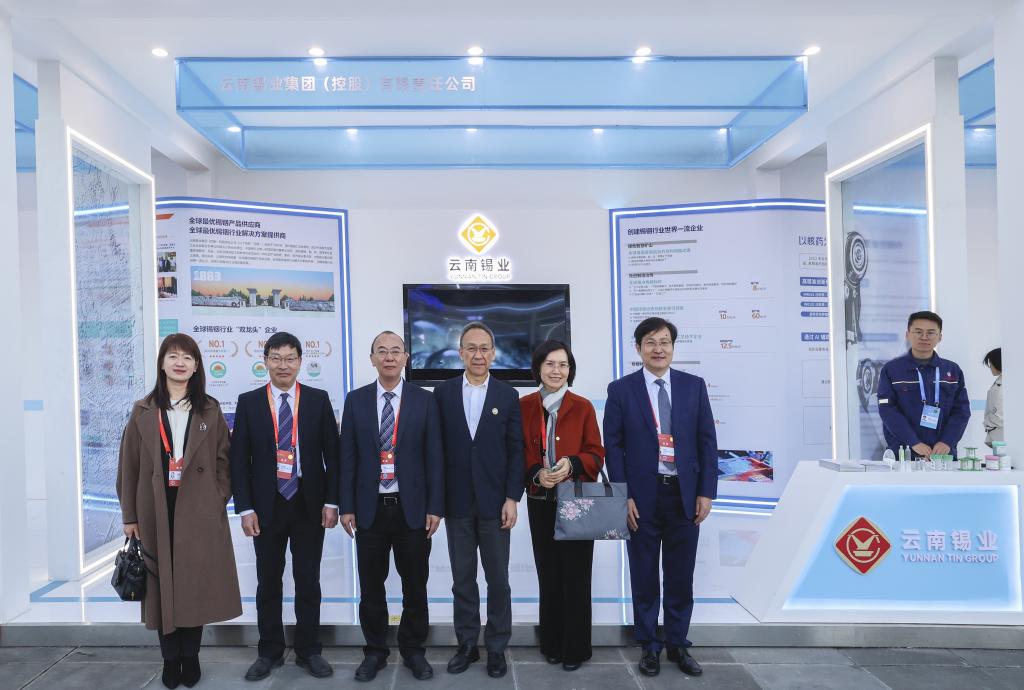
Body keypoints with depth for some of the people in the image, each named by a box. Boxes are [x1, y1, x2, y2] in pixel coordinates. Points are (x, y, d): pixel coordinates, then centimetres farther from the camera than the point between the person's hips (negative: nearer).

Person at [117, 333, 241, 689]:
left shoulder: (210, 410, 4)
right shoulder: (143, 411, 4)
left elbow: (223, 461, 5)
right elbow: (129, 465, 4)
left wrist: (218, 501, -4)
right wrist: (130, 515, 2)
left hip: (200, 511, 0)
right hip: (156, 511, 1)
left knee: (196, 583, 4)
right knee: (162, 585, 6)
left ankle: (191, 657, 19)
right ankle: (170, 659, 20)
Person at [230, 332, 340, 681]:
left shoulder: (318, 399, 1)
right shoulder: (248, 402, 1)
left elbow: (332, 453, 1)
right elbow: (239, 459, 0)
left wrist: (331, 502, -5)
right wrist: (245, 508, -6)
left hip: (309, 505, 0)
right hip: (267, 506, 0)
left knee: (308, 581, 9)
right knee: (268, 583, 11)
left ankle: (309, 650, 22)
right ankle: (270, 651, 25)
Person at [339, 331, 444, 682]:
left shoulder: (425, 400, 0)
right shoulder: (356, 400, 3)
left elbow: (434, 457, -1)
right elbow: (348, 456, 3)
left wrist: (435, 507, -5)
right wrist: (346, 506, -2)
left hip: (412, 507, -1)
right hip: (370, 507, 1)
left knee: (415, 586, 10)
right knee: (371, 586, 10)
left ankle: (414, 650, 26)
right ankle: (375, 651, 27)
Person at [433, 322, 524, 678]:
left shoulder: (508, 395, 1)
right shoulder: (443, 392, 3)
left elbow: (516, 451, 0)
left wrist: (512, 498, -7)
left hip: (495, 501, -1)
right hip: (457, 502, 1)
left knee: (497, 579, 7)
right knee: (462, 579, 11)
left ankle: (496, 646, 21)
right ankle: (467, 644, 24)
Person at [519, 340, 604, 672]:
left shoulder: (583, 407, -3)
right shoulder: (524, 406, 2)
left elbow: (596, 454, -1)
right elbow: (519, 453, 5)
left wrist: (571, 464, -20)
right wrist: (536, 473, -14)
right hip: (540, 502, 2)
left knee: (575, 576, 3)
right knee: (548, 574, 9)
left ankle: (576, 648, 17)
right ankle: (552, 644, 23)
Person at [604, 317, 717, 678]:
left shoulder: (694, 385, 4)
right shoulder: (621, 389, -1)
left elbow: (707, 441, 4)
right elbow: (613, 445, -2)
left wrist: (706, 493, -2)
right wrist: (623, 496, -8)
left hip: (685, 495, 2)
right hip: (642, 496, -1)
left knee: (680, 578, 11)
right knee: (644, 578, 10)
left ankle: (677, 644, 27)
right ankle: (649, 646, 25)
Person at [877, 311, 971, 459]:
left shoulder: (952, 370, 9)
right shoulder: (891, 369, 0)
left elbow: (962, 409, 4)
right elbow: (887, 409, -8)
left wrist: (947, 442, -11)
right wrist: (914, 442, -17)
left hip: (944, 453, 2)